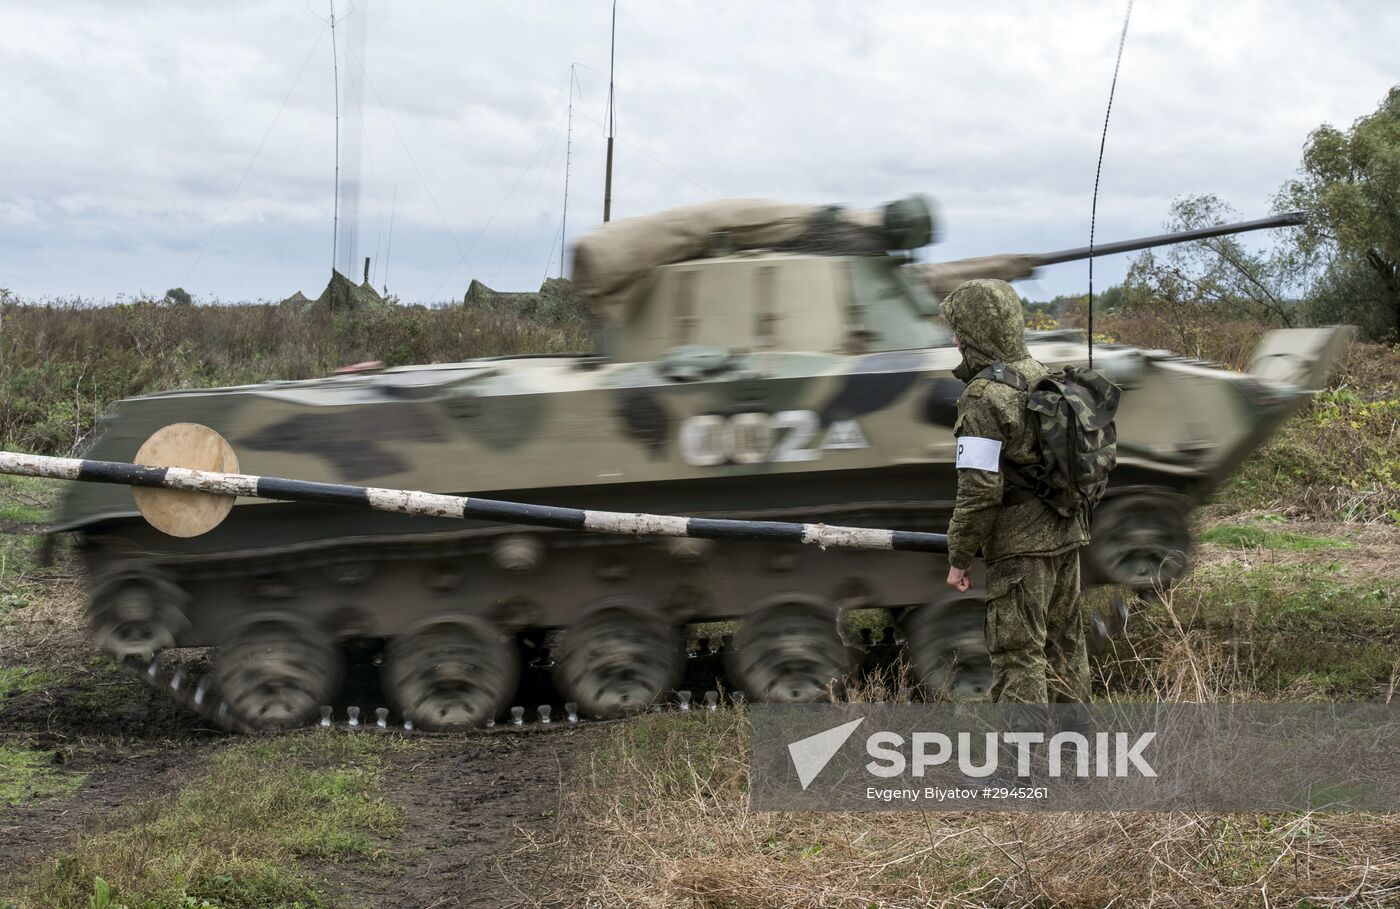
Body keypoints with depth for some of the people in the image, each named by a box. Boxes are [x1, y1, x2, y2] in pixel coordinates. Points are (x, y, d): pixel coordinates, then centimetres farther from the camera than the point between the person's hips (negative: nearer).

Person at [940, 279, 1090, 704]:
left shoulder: (984, 397, -17)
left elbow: (979, 491, -20)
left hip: (1020, 545, -8)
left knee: (1018, 657, -4)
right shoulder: (1046, 377, 8)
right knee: (1065, 647, 18)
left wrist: (959, 558, -10)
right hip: (1068, 536, 8)